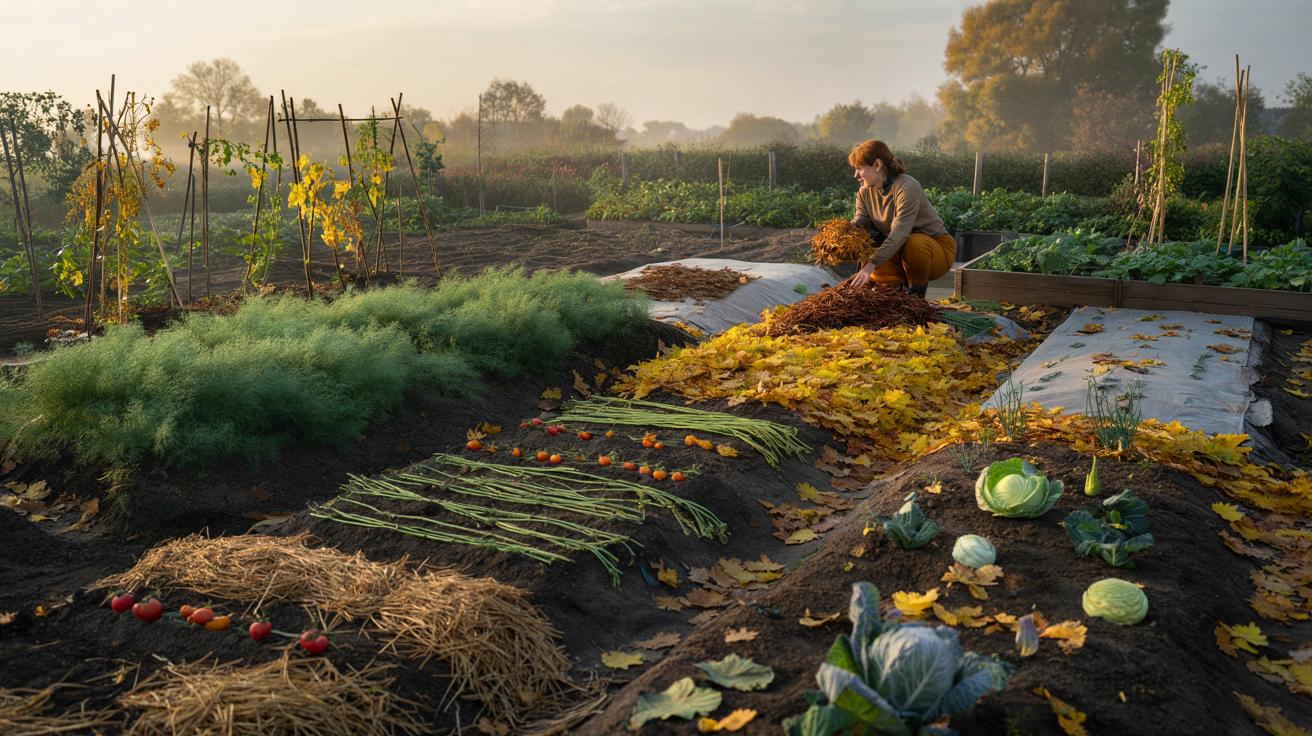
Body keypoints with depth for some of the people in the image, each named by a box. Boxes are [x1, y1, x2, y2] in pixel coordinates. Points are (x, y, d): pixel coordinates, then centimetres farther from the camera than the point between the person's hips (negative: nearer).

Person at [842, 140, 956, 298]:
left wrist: (871, 265, -48)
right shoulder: (865, 192, -2)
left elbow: (898, 234, -38)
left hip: (937, 248, -7)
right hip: (899, 250, 7)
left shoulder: (907, 187, -27)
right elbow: (859, 223, -16)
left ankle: (917, 293, -14)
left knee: (914, 243, -38)